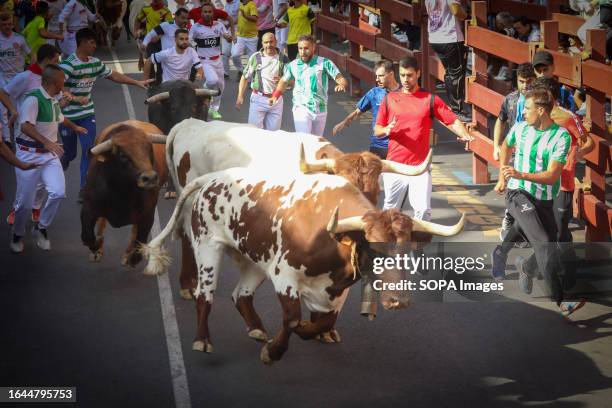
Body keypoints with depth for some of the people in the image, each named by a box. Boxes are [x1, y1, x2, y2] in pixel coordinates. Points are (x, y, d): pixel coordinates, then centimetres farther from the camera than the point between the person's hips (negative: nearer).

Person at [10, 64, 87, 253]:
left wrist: (75, 127, 51)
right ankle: (18, 235, 25)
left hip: (50, 155, 7)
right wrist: (46, 142, -42)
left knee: (58, 192, -13)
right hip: (29, 155, -7)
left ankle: (42, 228, 10)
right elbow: (25, 126, -30)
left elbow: (59, 118, 34)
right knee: (25, 201, -1)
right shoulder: (33, 99, -17)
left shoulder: (53, 100, 11)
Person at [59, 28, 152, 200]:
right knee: (70, 153, 9)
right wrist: (75, 98, -37)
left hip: (87, 114, 5)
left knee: (89, 150, -6)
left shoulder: (95, 63, 3)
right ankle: (64, 160, 46)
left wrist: (138, 83, 17)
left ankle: (84, 189, -1)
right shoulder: (68, 64, -19)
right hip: (68, 114, -5)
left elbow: (113, 75, 17)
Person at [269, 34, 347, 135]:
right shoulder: (293, 65, 2)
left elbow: (340, 79, -9)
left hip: (320, 111, 1)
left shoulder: (324, 63, -5)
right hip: (301, 109, -1)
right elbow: (284, 81, 19)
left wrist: (342, 85, -33)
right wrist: (275, 96, 3)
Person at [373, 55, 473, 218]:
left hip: (420, 166, -1)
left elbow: (452, 120, -4)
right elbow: (377, 130, 10)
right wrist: (386, 130, -14)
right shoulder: (389, 99, 6)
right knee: (390, 208, 10)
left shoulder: (430, 99, 2)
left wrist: (465, 135, -24)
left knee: (423, 209, -7)